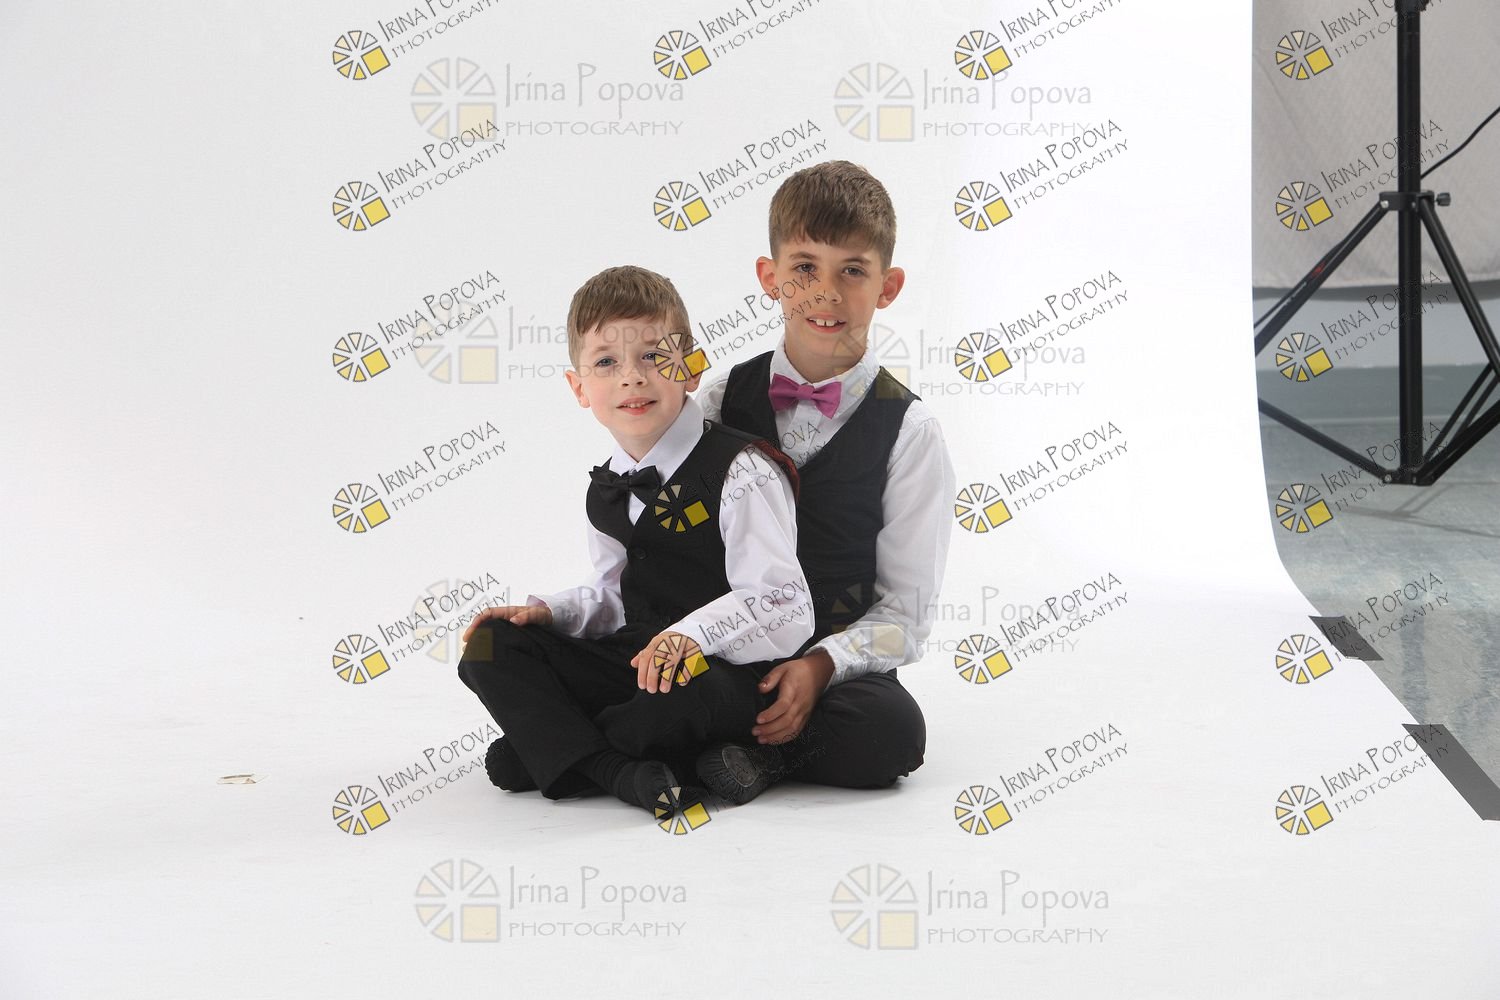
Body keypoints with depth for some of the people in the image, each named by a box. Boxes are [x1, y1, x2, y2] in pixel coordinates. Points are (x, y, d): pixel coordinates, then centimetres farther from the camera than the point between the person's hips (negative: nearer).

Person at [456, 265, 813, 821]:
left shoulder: (741, 473, -12)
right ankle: (617, 772, -26)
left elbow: (786, 612, -20)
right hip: (634, 661, 7)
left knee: (696, 691, -41)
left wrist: (693, 634, -36)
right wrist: (547, 612, 4)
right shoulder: (607, 492, 13)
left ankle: (546, 750, -14)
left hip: (725, 672, -7)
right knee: (489, 647, -6)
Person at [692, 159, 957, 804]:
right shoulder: (721, 402, 8)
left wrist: (819, 666, -19)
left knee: (893, 729, -34)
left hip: (839, 670, -1)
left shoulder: (907, 431, 0)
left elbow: (905, 613, -2)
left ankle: (755, 749, -12)